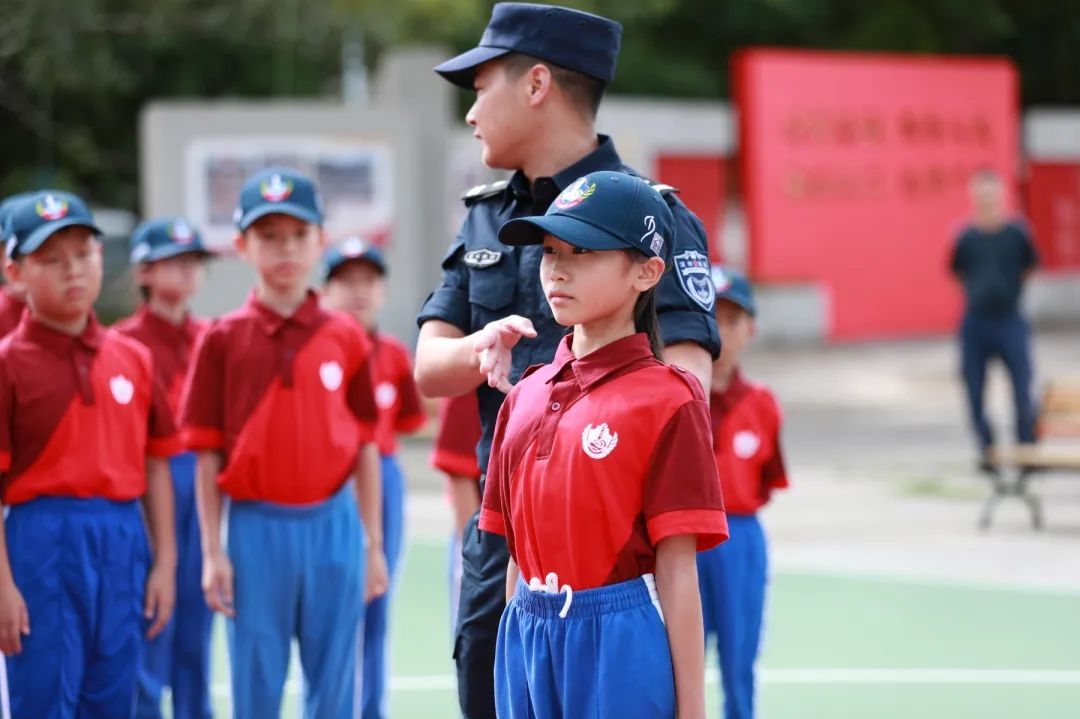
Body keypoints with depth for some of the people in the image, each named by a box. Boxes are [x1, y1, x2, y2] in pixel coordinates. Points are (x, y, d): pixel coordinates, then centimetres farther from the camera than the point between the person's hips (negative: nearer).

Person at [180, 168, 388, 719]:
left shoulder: (346, 339, 3)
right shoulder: (223, 340, -1)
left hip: (333, 525, 1)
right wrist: (212, 552, -4)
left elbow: (365, 449, 6)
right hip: (256, 528, -1)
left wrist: (374, 544, 4)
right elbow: (207, 456, 0)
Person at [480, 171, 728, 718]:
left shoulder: (664, 400, -8)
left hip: (621, 648, -6)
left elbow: (676, 570, -11)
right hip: (528, 639, 6)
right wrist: (513, 659, 13)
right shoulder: (526, 397, 10)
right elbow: (517, 553, 14)